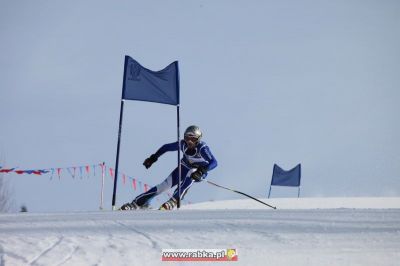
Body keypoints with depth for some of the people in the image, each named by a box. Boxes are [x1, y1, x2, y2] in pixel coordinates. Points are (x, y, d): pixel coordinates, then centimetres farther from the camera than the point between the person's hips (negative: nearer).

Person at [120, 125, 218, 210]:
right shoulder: (183, 144, -21)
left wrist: (201, 171, -55)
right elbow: (166, 147, -5)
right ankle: (137, 203, -7)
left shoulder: (202, 148, -33)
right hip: (184, 167, 3)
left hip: (199, 172, -3)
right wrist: (153, 158, -7)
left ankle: (173, 202, -36)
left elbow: (213, 163, -42)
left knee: (190, 176, -38)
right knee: (165, 185, -11)